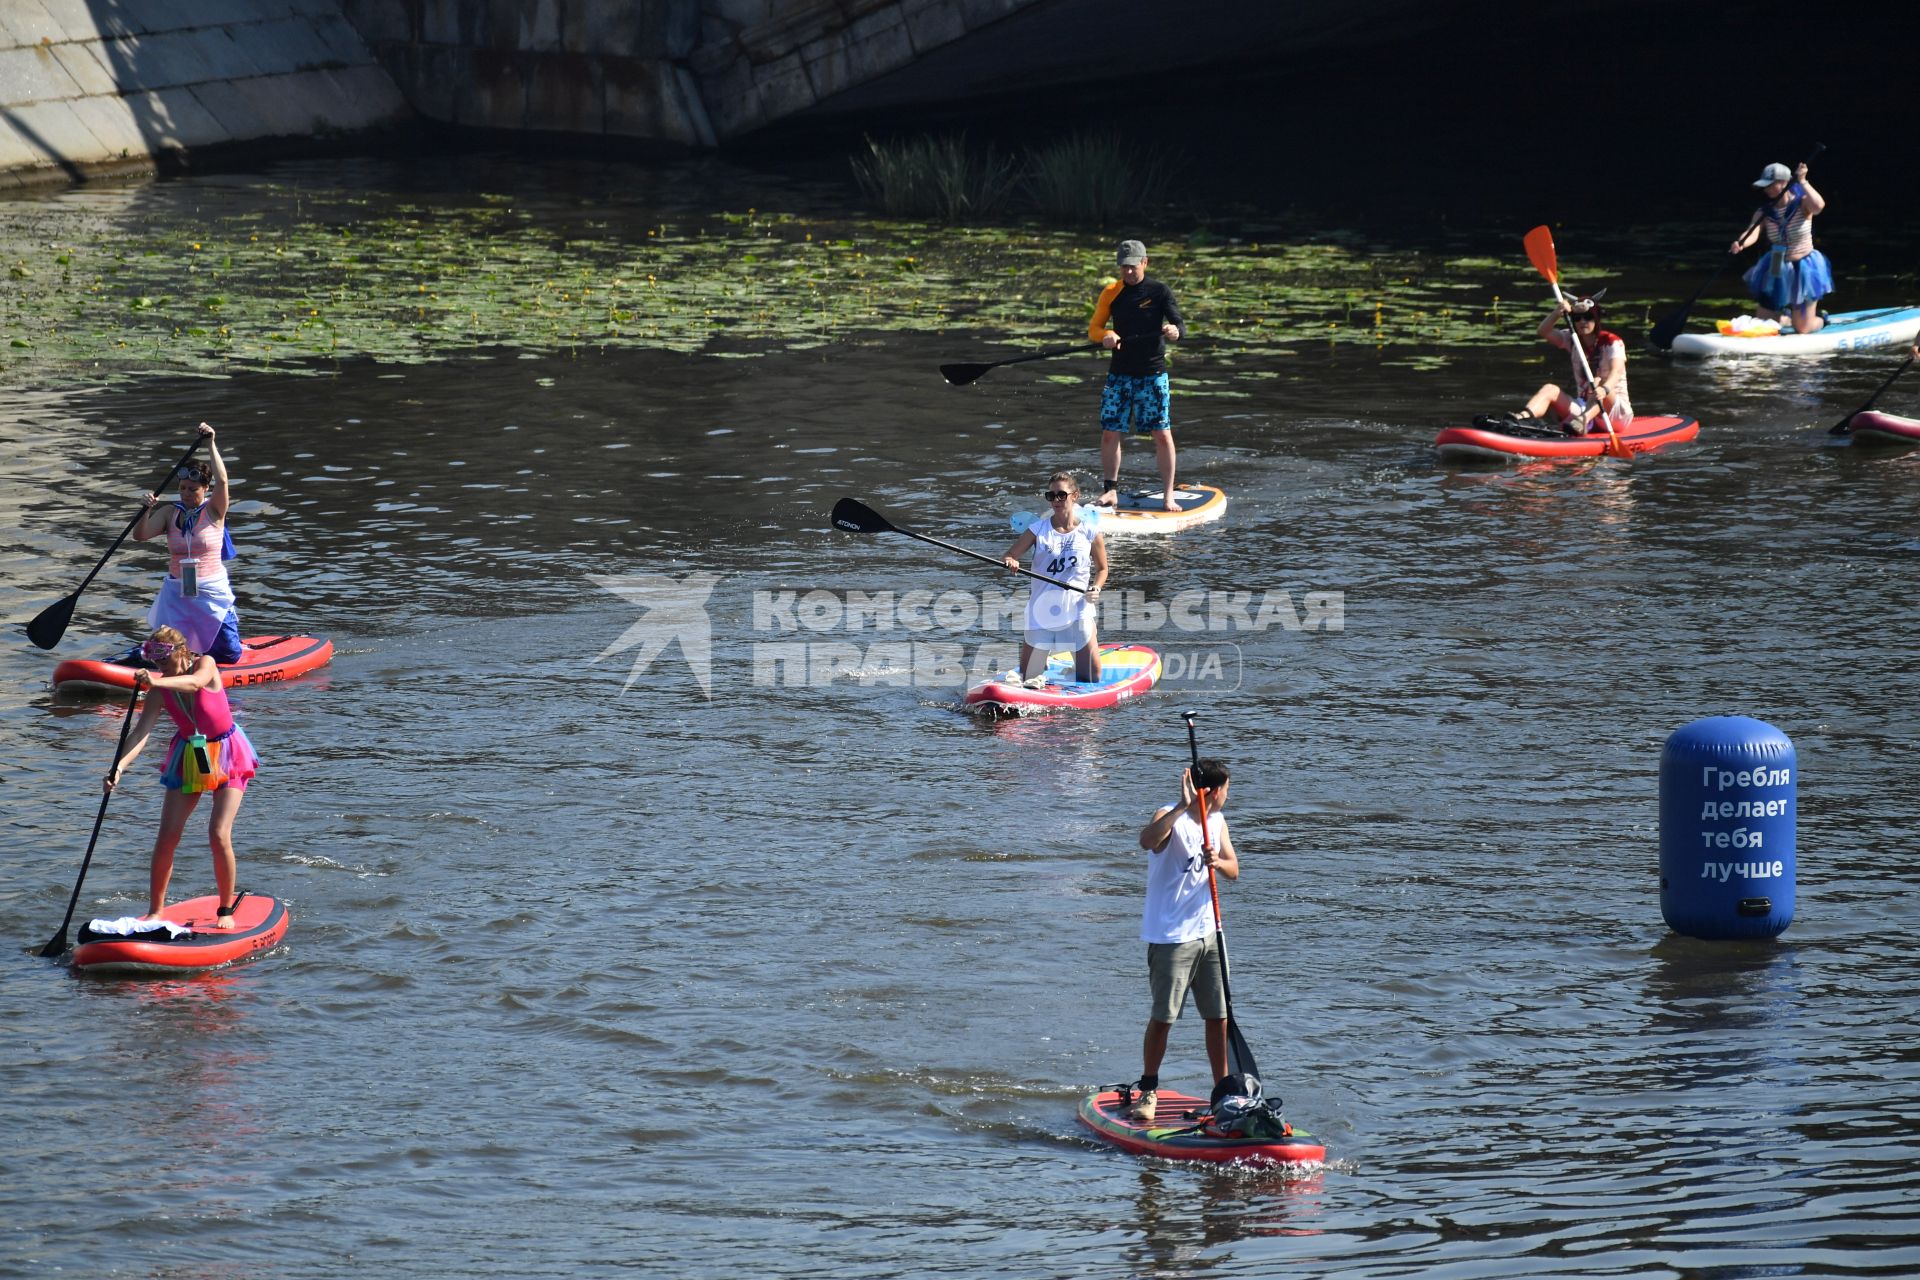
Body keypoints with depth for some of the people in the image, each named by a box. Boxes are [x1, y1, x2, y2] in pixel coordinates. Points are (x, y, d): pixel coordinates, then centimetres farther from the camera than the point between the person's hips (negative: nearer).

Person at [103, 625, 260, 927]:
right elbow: (141, 732, -19)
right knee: (166, 837, -4)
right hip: (187, 758, 4)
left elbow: (195, 682, -41)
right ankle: (155, 911, 9)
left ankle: (226, 911, 0)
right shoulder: (159, 691, -9)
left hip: (226, 755, -4)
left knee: (219, 835, -15)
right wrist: (120, 766, -37)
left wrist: (158, 681, -59)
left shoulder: (205, 664, -17)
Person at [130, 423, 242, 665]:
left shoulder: (213, 511, -5)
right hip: (177, 594, 2)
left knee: (229, 655, -2)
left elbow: (221, 481, -22)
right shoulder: (169, 513, 4)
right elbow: (140, 535, -5)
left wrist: (211, 445, -25)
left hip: (212, 593, -2)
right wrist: (147, 511, -23)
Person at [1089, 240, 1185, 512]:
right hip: (1120, 374, 3)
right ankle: (1110, 491, 16)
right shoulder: (1111, 293, 4)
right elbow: (1093, 328, 6)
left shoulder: (1159, 292, -4)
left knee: (1162, 434, -7)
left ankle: (1169, 496, -2)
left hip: (1152, 374, -3)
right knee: (1110, 434, 1)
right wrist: (1106, 335, -18)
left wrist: (1175, 331, -38)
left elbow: (1178, 321, -13)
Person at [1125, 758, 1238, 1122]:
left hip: (1208, 933, 7)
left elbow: (1234, 870, 5)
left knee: (1219, 1017, 7)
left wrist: (1217, 862, -17)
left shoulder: (1217, 822, 11)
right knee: (1162, 1017, -2)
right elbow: (1147, 840, -34)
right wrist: (1183, 806, -40)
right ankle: (1148, 1089, 12)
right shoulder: (1170, 818, -12)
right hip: (1171, 937, -7)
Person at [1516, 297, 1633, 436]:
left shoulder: (1612, 342, -8)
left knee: (1598, 383, -34)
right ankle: (1523, 417, -46)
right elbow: (1544, 331, -6)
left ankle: (1583, 420, -64)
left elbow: (1616, 372, -26)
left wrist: (1604, 389, -47)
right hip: (1585, 407, 5)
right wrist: (1557, 313, -26)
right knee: (1550, 389, -16)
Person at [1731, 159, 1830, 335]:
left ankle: (1822, 319, 38)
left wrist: (1802, 182, -33)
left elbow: (1818, 205, -36)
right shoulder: (1764, 212, -6)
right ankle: (1786, 314, 43)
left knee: (1802, 329, 2)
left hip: (1803, 269, -4)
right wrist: (1740, 243, -44)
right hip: (1776, 272, 4)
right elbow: (1753, 232, -23)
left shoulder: (1802, 204, -13)